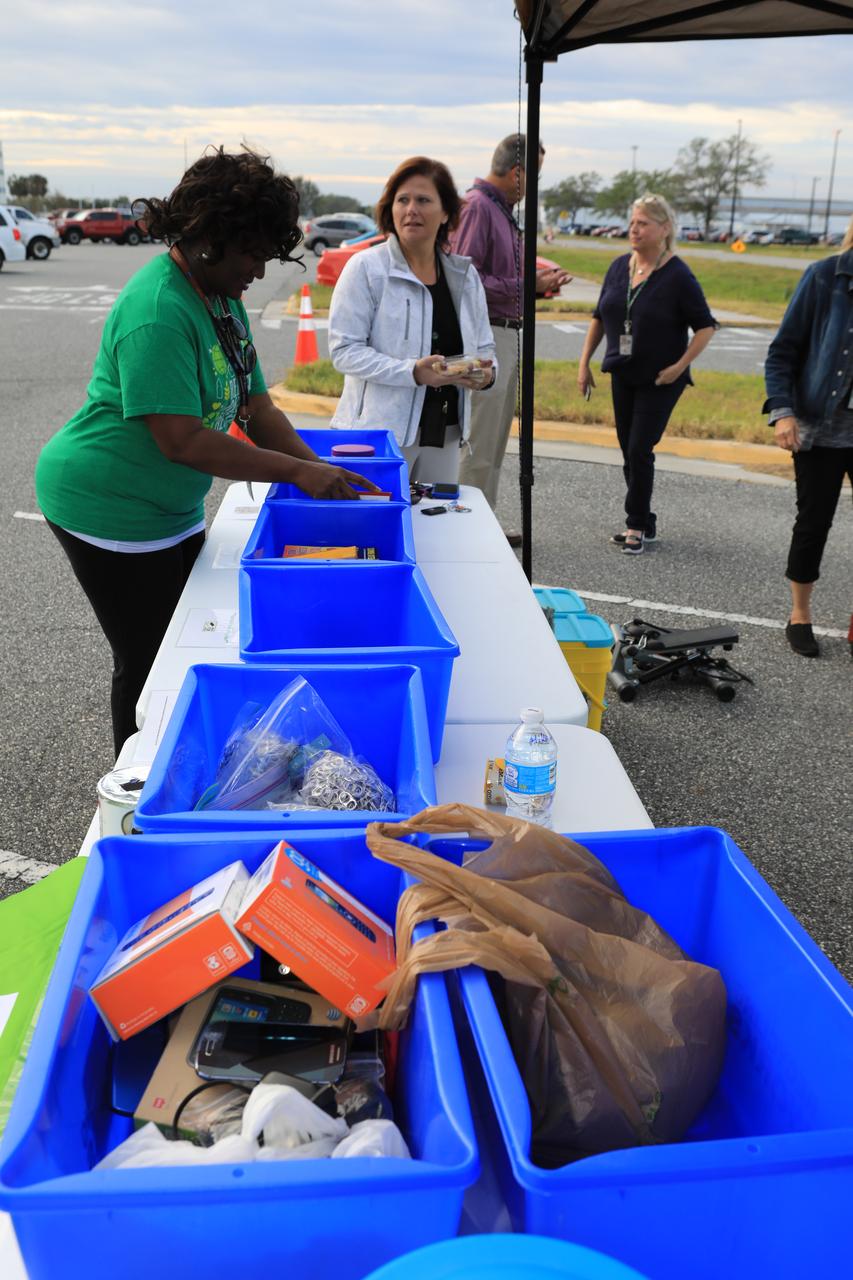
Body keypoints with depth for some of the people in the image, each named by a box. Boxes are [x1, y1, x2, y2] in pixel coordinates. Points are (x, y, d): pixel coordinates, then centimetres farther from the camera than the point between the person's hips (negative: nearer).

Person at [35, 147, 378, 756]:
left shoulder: (224, 298, 6)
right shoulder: (157, 312, -25)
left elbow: (256, 407, 7)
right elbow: (182, 441, -30)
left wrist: (321, 470, -6)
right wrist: (297, 473, -26)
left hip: (174, 509, 10)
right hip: (108, 508, -9)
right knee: (147, 661, 2)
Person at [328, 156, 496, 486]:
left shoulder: (464, 275, 10)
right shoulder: (365, 267, -6)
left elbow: (483, 348, 16)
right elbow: (344, 350, -13)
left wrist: (484, 374, -9)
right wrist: (413, 372, -24)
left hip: (445, 432, 5)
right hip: (381, 428, -5)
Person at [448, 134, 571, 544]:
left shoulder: (503, 210, 18)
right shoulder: (476, 207, -12)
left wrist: (540, 279, 8)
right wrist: (525, 287, -18)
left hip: (505, 335, 10)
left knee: (495, 442, 15)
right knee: (479, 443, -6)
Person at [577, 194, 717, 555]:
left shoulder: (678, 276, -13)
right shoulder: (619, 267, 4)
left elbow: (706, 326, -9)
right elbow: (599, 317, 14)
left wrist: (679, 366, -15)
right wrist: (584, 362, 9)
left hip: (659, 380, -6)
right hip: (622, 376, 6)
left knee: (639, 451, -9)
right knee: (630, 452, 10)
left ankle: (636, 525, 4)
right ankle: (644, 525, 22)